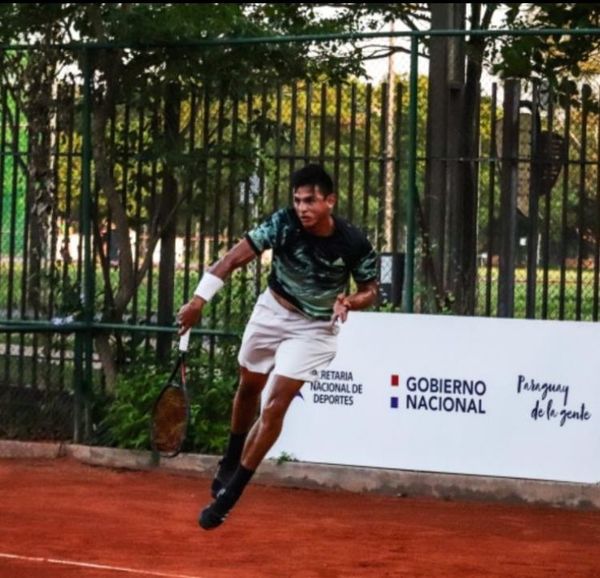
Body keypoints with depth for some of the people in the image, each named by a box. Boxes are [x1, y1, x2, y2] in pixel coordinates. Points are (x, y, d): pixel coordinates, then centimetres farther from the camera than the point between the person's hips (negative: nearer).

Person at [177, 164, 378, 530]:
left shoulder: (355, 245, -24)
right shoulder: (283, 224, -23)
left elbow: (371, 290, -8)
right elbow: (235, 258, -22)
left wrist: (351, 302, -31)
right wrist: (199, 300, -30)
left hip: (314, 328, -3)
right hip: (272, 311, 3)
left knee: (275, 407, -12)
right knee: (248, 389, 20)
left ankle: (228, 494, -5)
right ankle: (231, 463, 47)